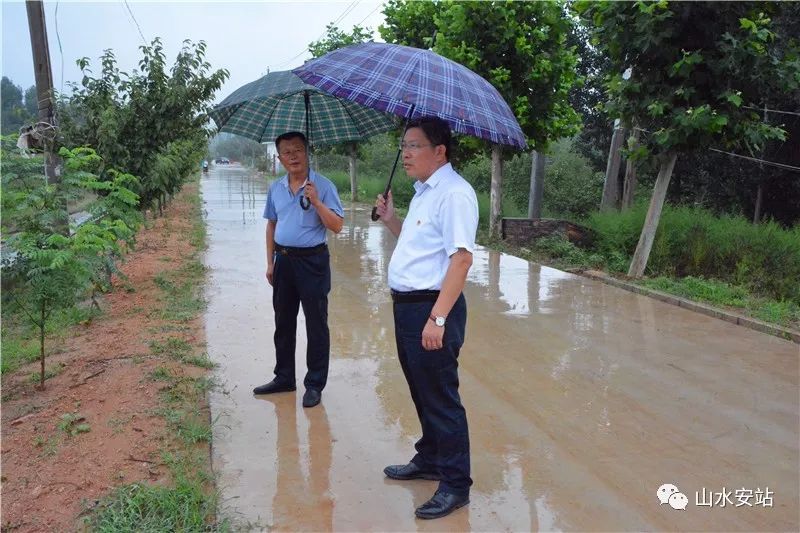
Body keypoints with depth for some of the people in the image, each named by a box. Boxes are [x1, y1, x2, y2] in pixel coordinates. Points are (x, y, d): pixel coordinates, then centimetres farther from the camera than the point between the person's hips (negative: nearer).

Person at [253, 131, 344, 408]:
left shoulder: (323, 185, -9)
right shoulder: (276, 188, 8)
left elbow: (337, 226, -13)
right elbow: (272, 225, 16)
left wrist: (316, 202, -25)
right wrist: (270, 262, 13)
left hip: (312, 261, -5)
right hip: (284, 260, 6)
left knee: (316, 325, 2)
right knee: (283, 323, 15)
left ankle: (315, 384, 13)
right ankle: (284, 378, 29)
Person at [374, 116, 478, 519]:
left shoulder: (454, 193, -16)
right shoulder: (423, 192, 15)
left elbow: (461, 258, -24)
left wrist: (437, 318, -27)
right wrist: (391, 221, 12)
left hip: (432, 308, -10)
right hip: (407, 304, 10)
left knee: (439, 397, 0)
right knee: (421, 391, 21)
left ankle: (455, 484, 14)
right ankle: (429, 460, 38)